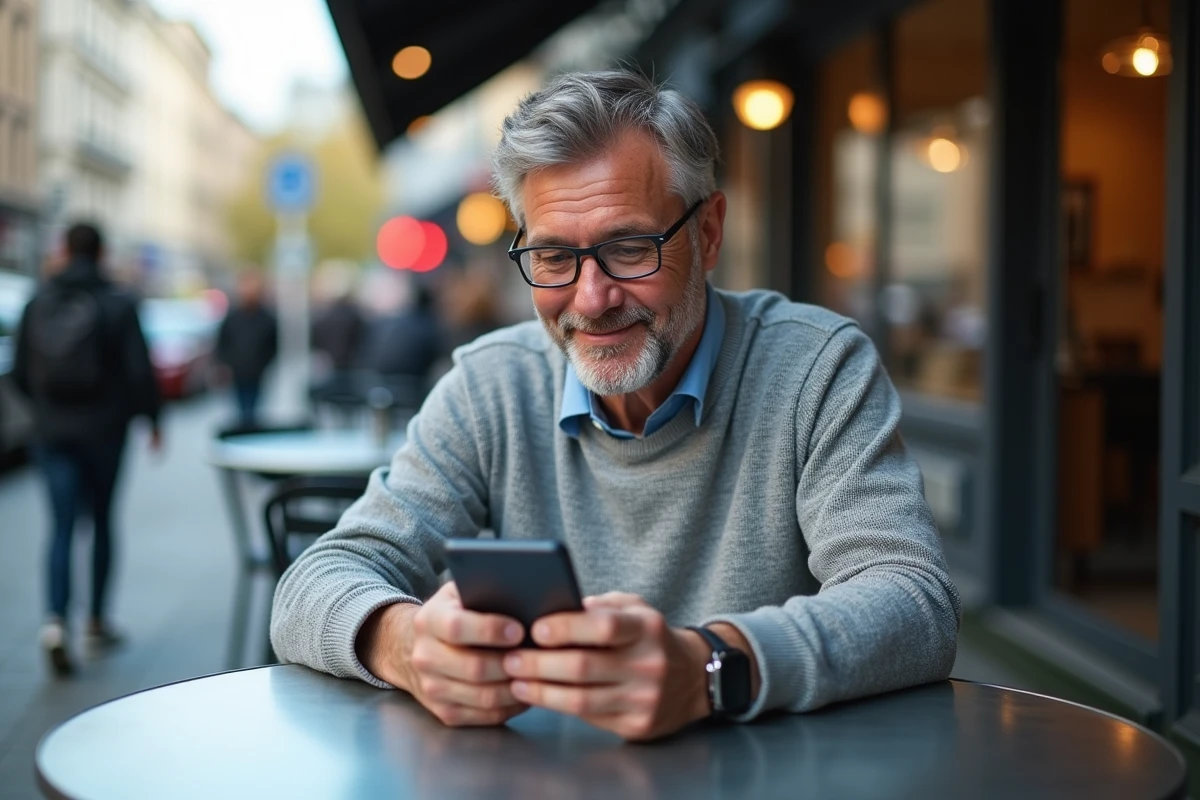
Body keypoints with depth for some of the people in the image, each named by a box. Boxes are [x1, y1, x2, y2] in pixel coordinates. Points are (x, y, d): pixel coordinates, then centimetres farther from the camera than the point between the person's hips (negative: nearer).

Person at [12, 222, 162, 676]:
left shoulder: (38, 303, 1)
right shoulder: (118, 304, -8)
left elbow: (20, 371, 6)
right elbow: (139, 370, -10)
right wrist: (151, 418, 5)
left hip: (51, 430, 2)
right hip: (103, 429, -2)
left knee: (62, 526, 2)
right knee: (101, 520, 13)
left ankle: (56, 620, -18)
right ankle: (97, 624, 20)